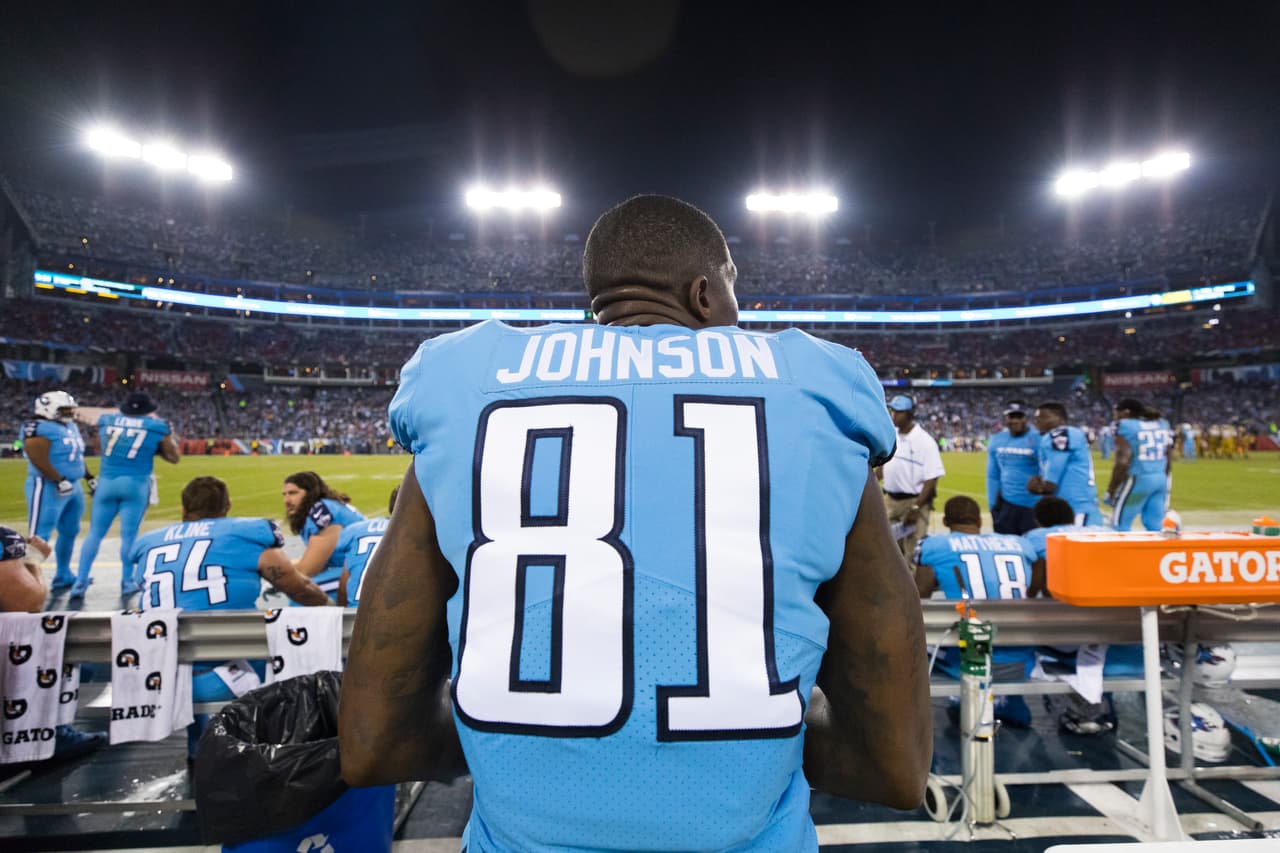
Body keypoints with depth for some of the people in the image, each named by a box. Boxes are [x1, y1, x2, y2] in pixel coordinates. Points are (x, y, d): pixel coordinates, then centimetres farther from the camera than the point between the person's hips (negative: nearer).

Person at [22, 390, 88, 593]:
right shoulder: (39, 429, -15)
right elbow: (39, 460, -22)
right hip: (48, 487, -10)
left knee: (70, 532, 17)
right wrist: (60, 481, -23)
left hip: (74, 486, 10)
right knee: (39, 536, -7)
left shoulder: (71, 427, 14)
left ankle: (63, 577, 30)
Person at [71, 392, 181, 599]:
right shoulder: (157, 427, -2)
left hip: (107, 482, 3)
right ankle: (127, 582, 11)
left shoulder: (106, 421, 8)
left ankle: (80, 582, 9)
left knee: (95, 533, 8)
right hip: (136, 484, -3)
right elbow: (174, 458, 8)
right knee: (129, 534, 3)